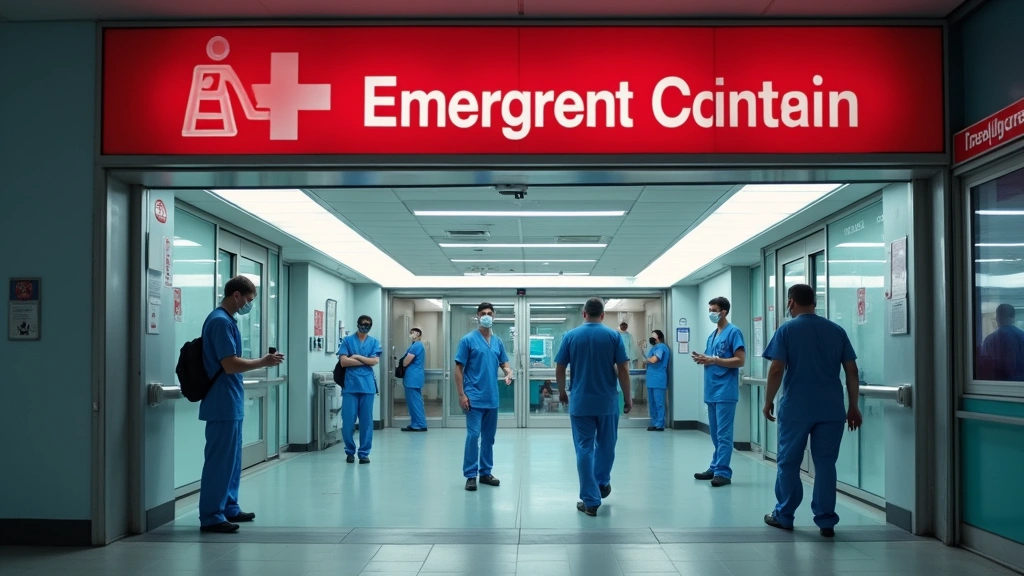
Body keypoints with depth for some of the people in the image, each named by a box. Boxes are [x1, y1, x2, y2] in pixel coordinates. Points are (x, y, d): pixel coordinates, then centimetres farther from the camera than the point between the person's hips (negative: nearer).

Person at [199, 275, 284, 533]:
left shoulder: (225, 320, 14)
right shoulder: (221, 321, -17)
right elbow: (230, 364, -23)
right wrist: (263, 362, -12)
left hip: (230, 403, 10)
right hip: (223, 404, -10)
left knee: (231, 459, 16)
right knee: (219, 460, -5)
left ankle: (229, 508, 24)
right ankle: (211, 517, 0)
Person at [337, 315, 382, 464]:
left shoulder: (374, 342, 10)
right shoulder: (347, 340, 5)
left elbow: (375, 361, -3)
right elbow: (343, 361, -6)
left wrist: (356, 357, -6)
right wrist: (366, 361, -5)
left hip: (367, 385, 1)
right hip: (350, 385, -1)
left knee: (366, 421, 2)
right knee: (348, 420, -1)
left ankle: (364, 453, 10)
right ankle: (350, 451, 16)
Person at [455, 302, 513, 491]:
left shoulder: (498, 342, 10)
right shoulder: (468, 340, -5)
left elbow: (504, 363, 15)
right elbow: (458, 369, -6)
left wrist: (509, 373, -10)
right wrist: (461, 394, -12)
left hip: (492, 398, 6)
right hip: (474, 397, -5)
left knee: (489, 437, 11)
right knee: (473, 435, -9)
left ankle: (485, 472, 21)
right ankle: (470, 475, -1)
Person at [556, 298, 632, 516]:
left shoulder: (570, 336, -2)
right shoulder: (613, 336, -4)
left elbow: (559, 370, 1)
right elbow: (623, 370, -6)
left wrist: (562, 392, 17)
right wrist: (628, 398, 5)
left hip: (580, 402, 0)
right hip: (607, 401, 0)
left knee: (584, 449, 3)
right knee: (605, 445, 21)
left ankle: (590, 501, 2)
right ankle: (602, 483, 38)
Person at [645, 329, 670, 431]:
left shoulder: (661, 347, -9)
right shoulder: (655, 347, 22)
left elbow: (654, 359, -20)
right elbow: (649, 361, 18)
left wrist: (647, 358, 0)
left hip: (658, 380, -10)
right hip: (652, 380, 10)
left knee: (659, 403, -7)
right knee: (652, 403, 12)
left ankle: (660, 425, -6)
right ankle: (654, 423, 18)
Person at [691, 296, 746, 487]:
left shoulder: (733, 332, -8)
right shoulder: (712, 336, 17)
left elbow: (740, 360, -14)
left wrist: (713, 360, -17)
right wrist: (703, 359, 1)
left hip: (725, 391, -8)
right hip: (711, 391, 8)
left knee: (724, 434, -7)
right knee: (715, 434, 13)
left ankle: (723, 472, -6)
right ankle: (715, 468, 20)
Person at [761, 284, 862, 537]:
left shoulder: (786, 330, -3)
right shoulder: (837, 331, 7)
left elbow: (777, 370, -10)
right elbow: (852, 372, 6)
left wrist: (768, 401, 2)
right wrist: (853, 407, 12)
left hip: (795, 409, -3)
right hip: (831, 410, 3)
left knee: (789, 462, 10)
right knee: (825, 464, 7)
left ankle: (784, 515, 19)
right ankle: (826, 521, 7)